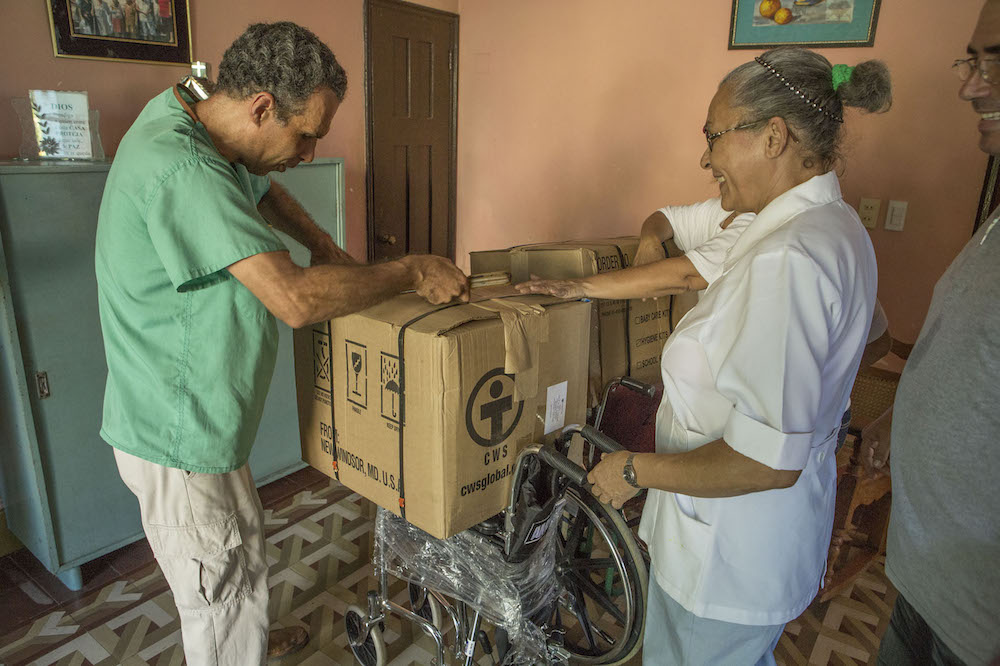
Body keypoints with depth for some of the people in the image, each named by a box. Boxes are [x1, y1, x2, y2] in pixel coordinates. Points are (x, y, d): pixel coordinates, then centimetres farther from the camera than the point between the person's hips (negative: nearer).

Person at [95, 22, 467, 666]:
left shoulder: (184, 116, 2)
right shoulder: (180, 168, -30)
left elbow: (262, 191, 21)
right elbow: (296, 299, -37)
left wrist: (327, 248, 7)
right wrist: (413, 271, -25)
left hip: (193, 416, 10)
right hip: (179, 436, -10)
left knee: (243, 548, 29)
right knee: (224, 593, 8)